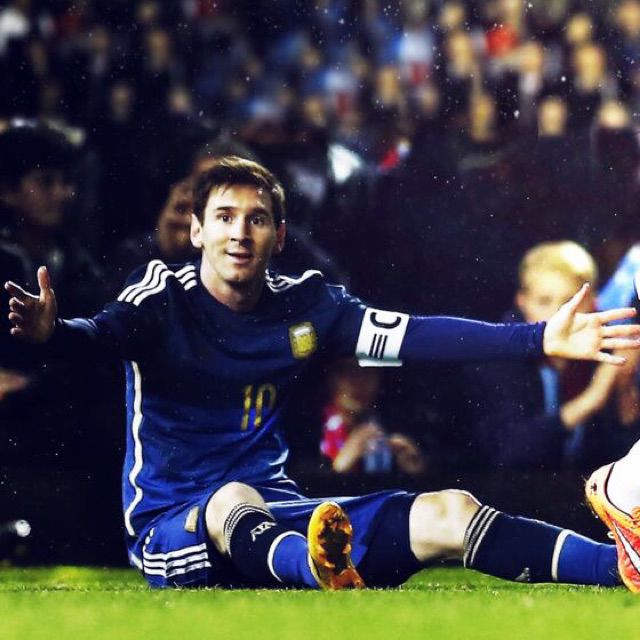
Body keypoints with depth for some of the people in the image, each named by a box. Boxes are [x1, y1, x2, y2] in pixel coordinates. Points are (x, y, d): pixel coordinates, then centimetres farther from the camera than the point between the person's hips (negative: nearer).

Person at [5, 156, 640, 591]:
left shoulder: (304, 305, 6)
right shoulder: (163, 295, -5)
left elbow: (414, 335, -4)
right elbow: (106, 334, -26)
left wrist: (541, 339, -15)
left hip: (277, 515, 5)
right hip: (173, 525, -4)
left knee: (449, 514, -12)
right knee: (232, 500, -39)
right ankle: (324, 572, -73)